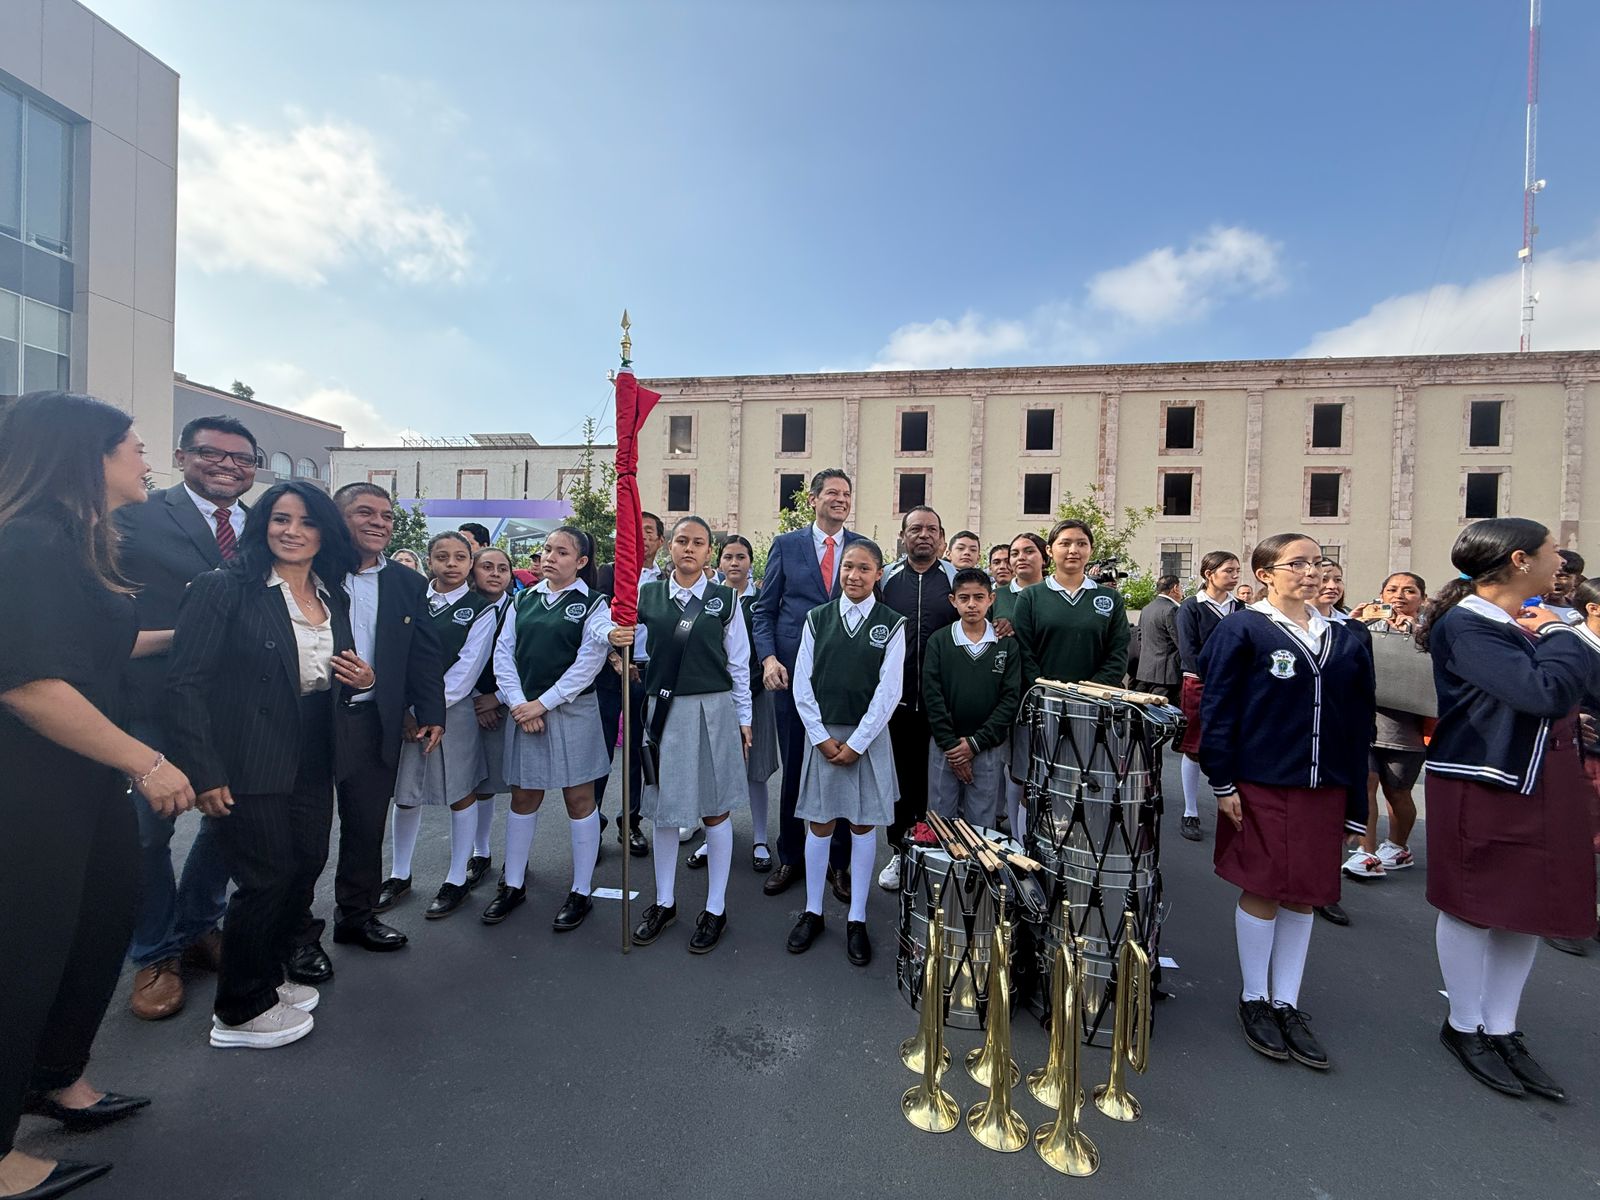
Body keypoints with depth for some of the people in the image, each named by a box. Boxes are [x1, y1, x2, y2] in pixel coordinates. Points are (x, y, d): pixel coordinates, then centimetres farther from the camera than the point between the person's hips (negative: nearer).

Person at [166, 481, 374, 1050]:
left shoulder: (334, 598, 8)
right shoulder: (224, 589, -11)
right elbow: (186, 684, -14)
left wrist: (360, 679, -6)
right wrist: (204, 773, -17)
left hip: (312, 763, 6)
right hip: (250, 767, -6)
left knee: (305, 869, 13)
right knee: (266, 879, 4)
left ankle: (266, 977, 37)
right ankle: (240, 1011, 27)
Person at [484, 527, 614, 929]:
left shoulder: (593, 604, -4)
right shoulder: (524, 599, 9)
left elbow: (589, 662, -11)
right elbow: (504, 651, 5)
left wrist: (543, 703, -13)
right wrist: (518, 703, -8)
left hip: (572, 710, -4)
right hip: (523, 710, 4)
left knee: (579, 798, 4)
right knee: (523, 797, 13)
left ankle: (581, 891, 17)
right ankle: (513, 885, 30)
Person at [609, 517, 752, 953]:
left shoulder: (725, 598, -1)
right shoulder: (647, 595, 3)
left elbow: (738, 664, 2)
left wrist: (744, 720, 4)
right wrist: (616, 639, -15)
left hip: (714, 709, -2)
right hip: (664, 709, 2)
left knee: (714, 810, 8)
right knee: (663, 808, 13)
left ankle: (715, 908, 25)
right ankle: (664, 902, 33)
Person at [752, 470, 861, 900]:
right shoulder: (785, 545, 4)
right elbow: (764, 609, 3)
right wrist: (768, 657, -11)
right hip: (793, 672, 0)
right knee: (794, 768, 11)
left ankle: (839, 862, 27)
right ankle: (790, 858, 30)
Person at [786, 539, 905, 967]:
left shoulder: (892, 624, -3)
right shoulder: (817, 618, 1)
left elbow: (889, 691, -6)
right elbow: (802, 684, 0)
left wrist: (856, 743, -9)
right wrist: (821, 738, -6)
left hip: (868, 737, -1)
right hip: (822, 734, 1)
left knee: (863, 825, 9)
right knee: (819, 823, 9)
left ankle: (856, 920, 23)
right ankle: (812, 912, 26)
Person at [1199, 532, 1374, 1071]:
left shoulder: (1344, 639, 8)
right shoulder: (1242, 630, -7)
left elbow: (1359, 722, 11)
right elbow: (1217, 709, -9)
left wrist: (1355, 798, 7)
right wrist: (1223, 782, -13)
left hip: (1323, 788, 5)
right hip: (1261, 785, -5)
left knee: (1303, 896, 12)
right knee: (1263, 891, 5)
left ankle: (1287, 1004, 27)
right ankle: (1254, 1000, 23)